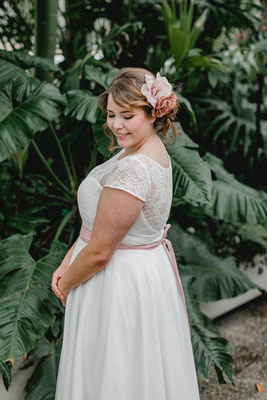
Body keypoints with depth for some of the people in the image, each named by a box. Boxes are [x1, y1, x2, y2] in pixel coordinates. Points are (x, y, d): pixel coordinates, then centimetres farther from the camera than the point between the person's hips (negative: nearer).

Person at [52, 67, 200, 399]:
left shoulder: (132, 168, -29)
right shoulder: (151, 150, 4)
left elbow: (98, 253, -24)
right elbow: (98, 221, 8)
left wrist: (65, 286, -6)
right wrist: (66, 265, 3)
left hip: (121, 282, -10)